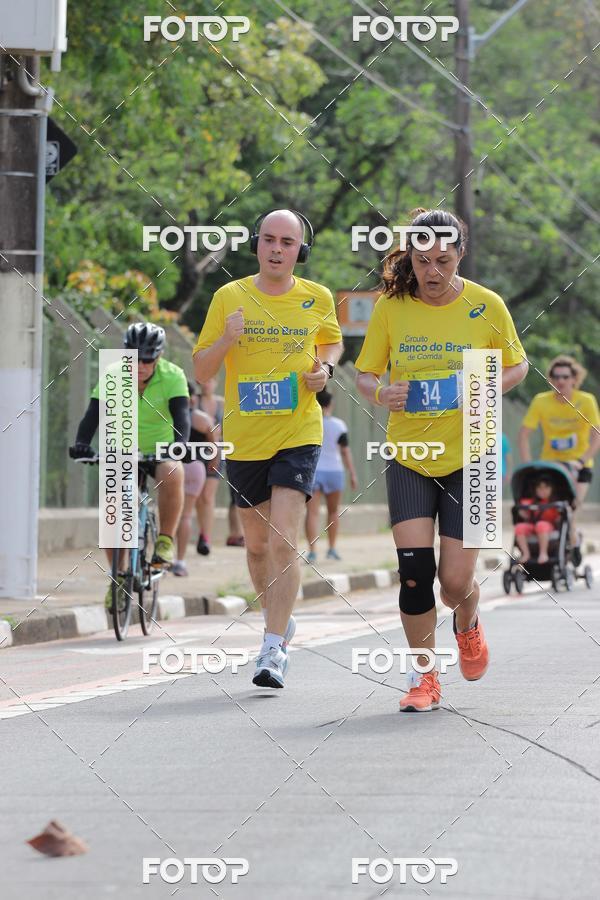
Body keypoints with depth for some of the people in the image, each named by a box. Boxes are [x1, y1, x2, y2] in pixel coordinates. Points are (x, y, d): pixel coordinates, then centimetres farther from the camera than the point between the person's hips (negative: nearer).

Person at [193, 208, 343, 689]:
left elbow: (332, 341, 22)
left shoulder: (317, 298, 1)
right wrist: (226, 340, -18)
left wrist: (325, 368, 0)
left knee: (284, 542, -15)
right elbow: (201, 371, 1)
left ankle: (275, 649, -13)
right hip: (244, 438, 2)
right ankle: (281, 618, 39)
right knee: (258, 543, 14)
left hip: (298, 435, -2)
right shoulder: (229, 297, -1)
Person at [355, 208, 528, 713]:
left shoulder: (487, 306, -5)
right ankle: (424, 677, 6)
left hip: (469, 457, -1)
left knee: (455, 582, -3)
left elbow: (517, 366, 7)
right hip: (408, 457, 1)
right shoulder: (390, 308, -3)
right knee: (414, 569, -11)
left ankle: (468, 626, 34)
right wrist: (380, 393, -19)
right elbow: (365, 375, 4)